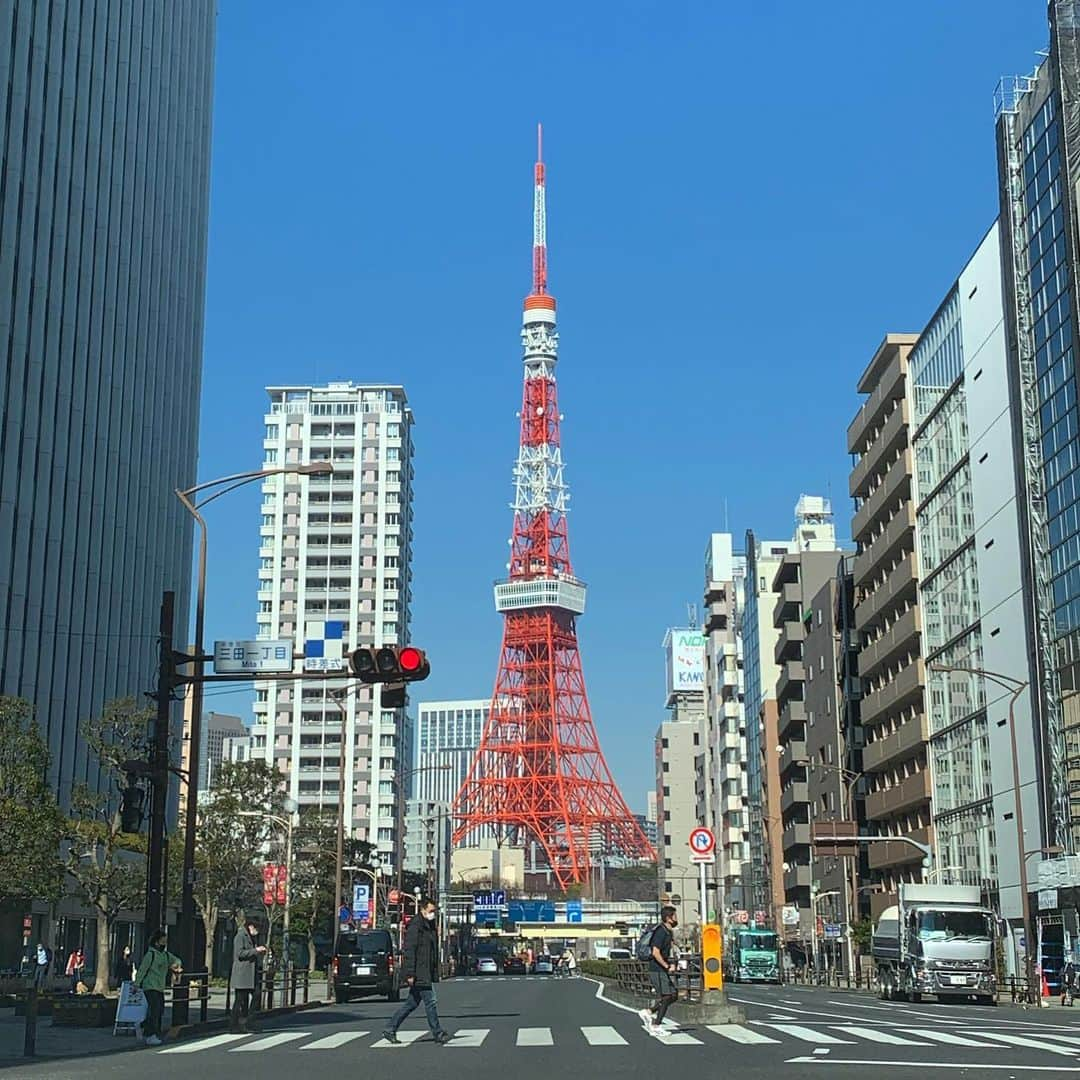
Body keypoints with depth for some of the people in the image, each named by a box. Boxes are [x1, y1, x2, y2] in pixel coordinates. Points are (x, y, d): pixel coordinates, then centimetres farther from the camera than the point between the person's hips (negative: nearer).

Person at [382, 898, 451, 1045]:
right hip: (418, 974, -10)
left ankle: (390, 1030, 18)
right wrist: (410, 974, -22)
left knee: (412, 1003, 12)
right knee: (431, 1002, -6)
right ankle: (438, 1034, 1)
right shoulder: (415, 926, -14)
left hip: (426, 974, 10)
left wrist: (435, 973, 20)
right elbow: (408, 951, -18)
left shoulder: (430, 927, 16)